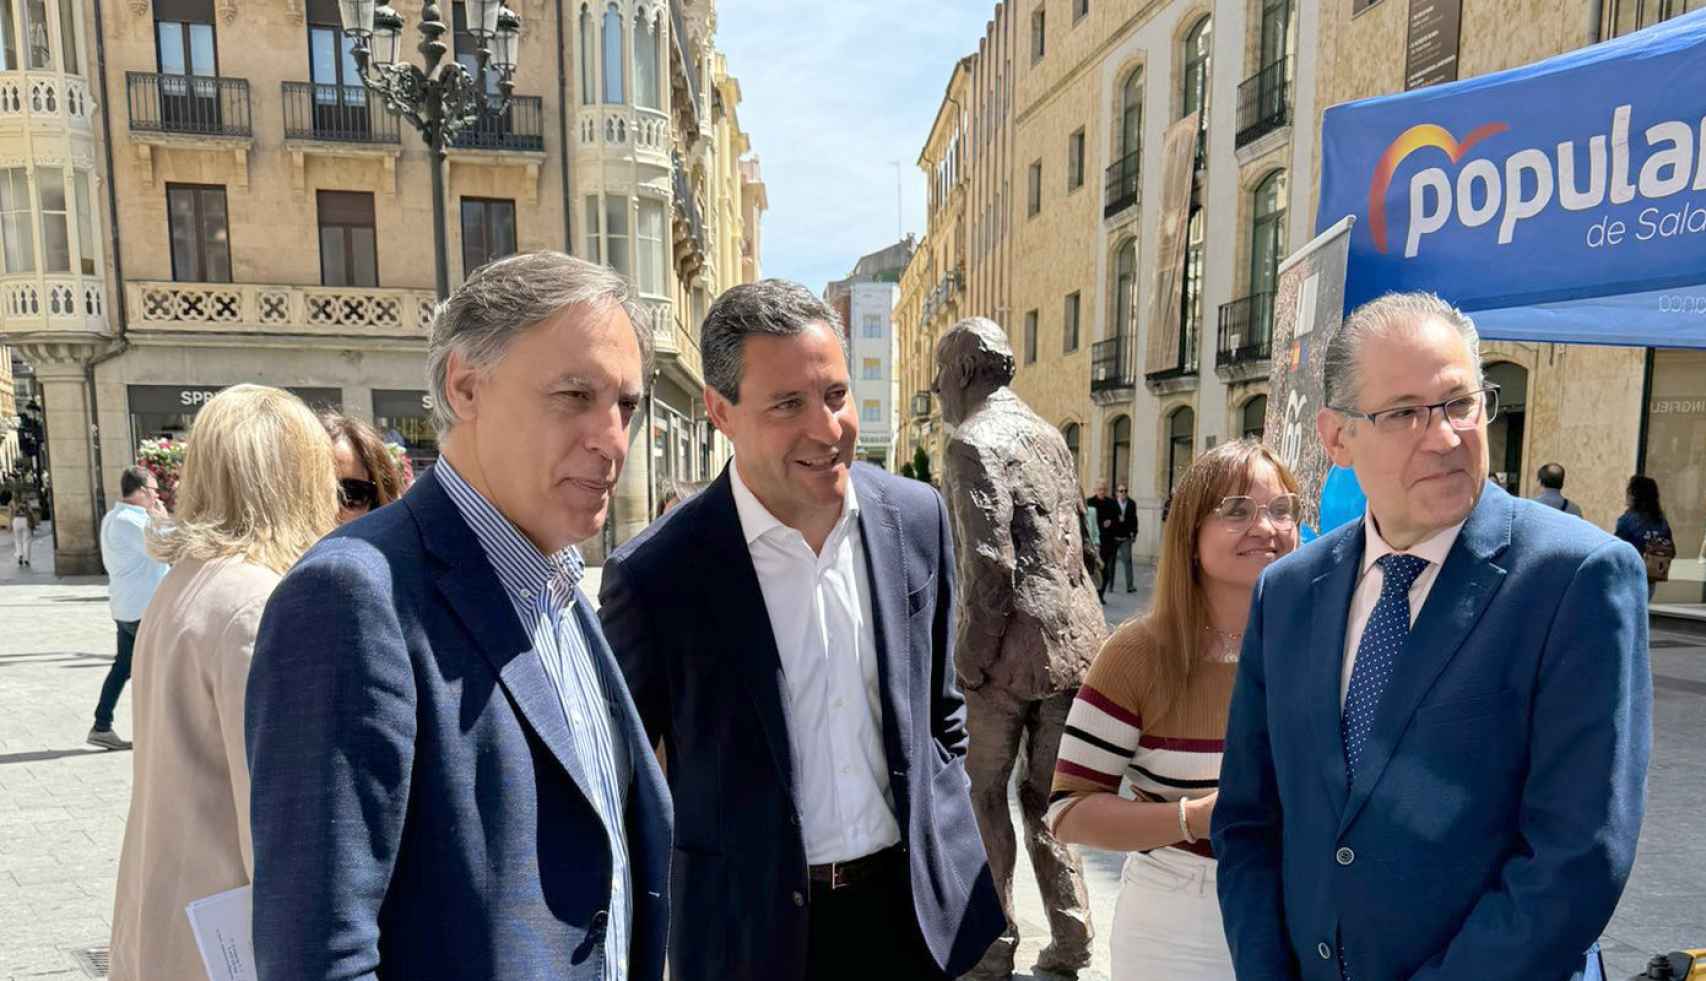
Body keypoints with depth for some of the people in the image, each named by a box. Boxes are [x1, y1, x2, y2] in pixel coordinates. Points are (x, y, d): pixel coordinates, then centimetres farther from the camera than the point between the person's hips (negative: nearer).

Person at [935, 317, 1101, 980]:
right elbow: (1074, 539, 15)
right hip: (1074, 643, 7)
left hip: (1011, 649, -7)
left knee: (984, 795, 10)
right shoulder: (1048, 435, 13)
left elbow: (991, 563, -20)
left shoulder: (973, 443, -12)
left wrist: (969, 661, -13)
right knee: (1044, 794, 18)